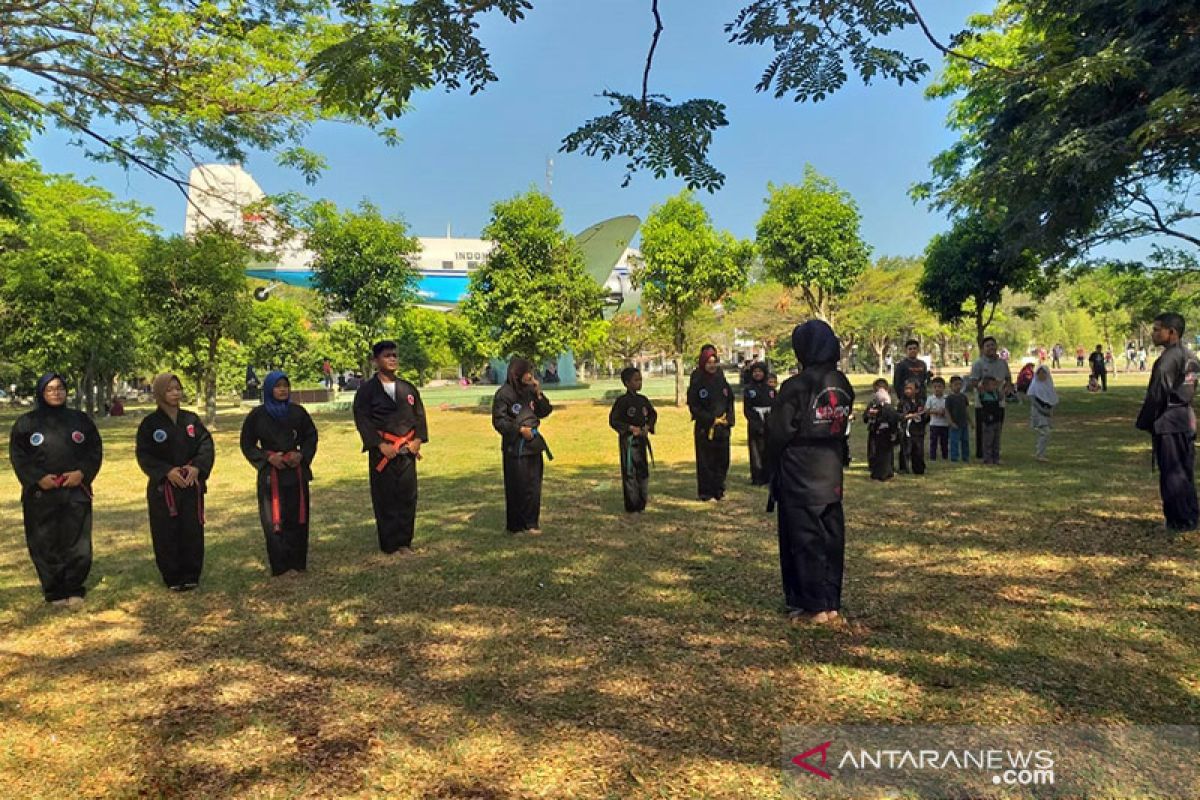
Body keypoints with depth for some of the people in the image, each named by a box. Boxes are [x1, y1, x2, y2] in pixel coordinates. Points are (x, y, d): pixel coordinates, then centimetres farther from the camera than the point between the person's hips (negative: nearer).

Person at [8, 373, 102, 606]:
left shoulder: (80, 419, 8)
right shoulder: (26, 422, 4)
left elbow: (95, 450, 6)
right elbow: (17, 455, 2)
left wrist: (82, 473, -9)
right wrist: (37, 478, -12)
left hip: (76, 491, 1)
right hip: (40, 494, -1)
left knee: (78, 543, 0)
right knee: (45, 545, 3)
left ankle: (74, 589, 16)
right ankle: (54, 592, 16)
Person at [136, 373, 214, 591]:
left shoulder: (191, 419, 5)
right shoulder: (150, 423, -3)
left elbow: (206, 445, 1)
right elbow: (144, 455, -5)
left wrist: (197, 467, -15)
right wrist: (167, 471, -18)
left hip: (192, 484, 2)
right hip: (163, 486, -2)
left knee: (192, 531, 4)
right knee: (167, 534, 2)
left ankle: (191, 575, 17)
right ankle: (172, 578, 15)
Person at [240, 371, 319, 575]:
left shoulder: (297, 411, 2)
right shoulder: (258, 415, -3)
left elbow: (311, 436, 12)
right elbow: (247, 444, 5)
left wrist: (301, 455, -4)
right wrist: (267, 458, -9)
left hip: (296, 472, 2)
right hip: (270, 474, -2)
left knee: (297, 517, 5)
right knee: (273, 520, -3)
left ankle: (298, 562, 17)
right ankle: (279, 565, 7)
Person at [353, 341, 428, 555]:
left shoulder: (408, 388, 10)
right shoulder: (367, 389, -4)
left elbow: (419, 415, 13)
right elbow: (362, 419, -8)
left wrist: (418, 439, -1)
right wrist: (380, 445, -13)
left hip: (407, 450, 4)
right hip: (382, 451, -4)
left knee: (408, 497, 6)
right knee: (385, 499, 1)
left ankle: (405, 542, 19)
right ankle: (390, 545, 13)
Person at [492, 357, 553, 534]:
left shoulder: (530, 391, 8)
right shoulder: (504, 393, -11)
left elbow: (545, 412, 12)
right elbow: (498, 421, -12)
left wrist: (539, 394, -3)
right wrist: (519, 429, -18)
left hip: (533, 444, 6)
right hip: (515, 447, -6)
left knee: (534, 486, 10)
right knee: (517, 488, 0)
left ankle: (531, 523, 21)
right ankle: (515, 526, 12)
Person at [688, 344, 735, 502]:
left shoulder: (722, 381, 7)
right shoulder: (696, 383, -5)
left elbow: (730, 401, 13)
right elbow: (694, 406, -7)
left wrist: (728, 419, -1)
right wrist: (712, 420, -12)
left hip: (723, 428, 4)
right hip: (704, 428, -4)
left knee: (722, 460, 6)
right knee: (705, 461, 0)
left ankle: (718, 489, 18)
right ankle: (705, 492, 8)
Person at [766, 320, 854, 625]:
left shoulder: (797, 386, -18)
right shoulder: (843, 385, 3)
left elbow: (777, 432, -12)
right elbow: (843, 425, 9)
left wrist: (773, 468, 3)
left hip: (799, 477, -6)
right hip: (832, 474, 6)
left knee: (804, 539, 3)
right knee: (832, 539, 12)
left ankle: (812, 606, 8)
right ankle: (831, 603, 20)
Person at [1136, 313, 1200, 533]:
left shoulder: (1167, 359, -18)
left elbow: (1155, 396, -17)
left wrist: (1144, 423, -8)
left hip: (1167, 423, -9)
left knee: (1171, 473, -1)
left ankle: (1179, 521, 5)